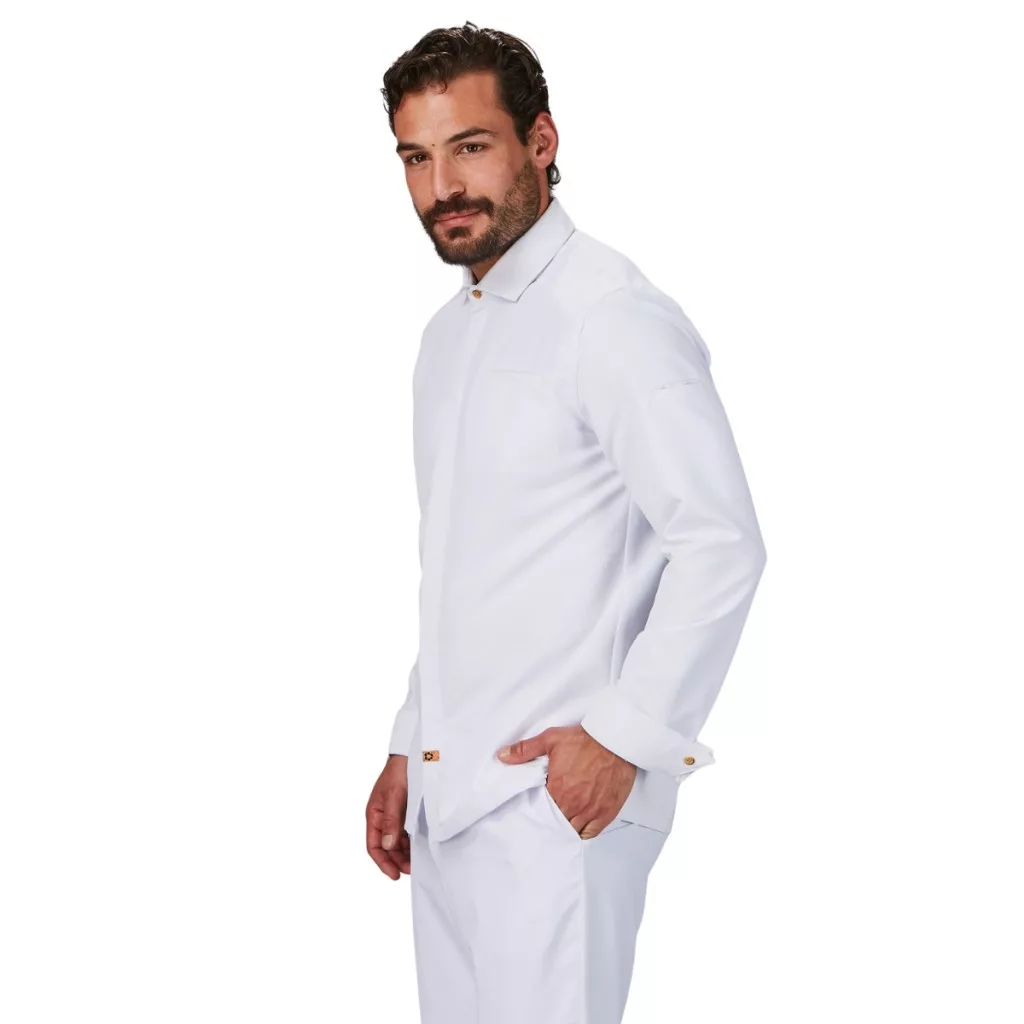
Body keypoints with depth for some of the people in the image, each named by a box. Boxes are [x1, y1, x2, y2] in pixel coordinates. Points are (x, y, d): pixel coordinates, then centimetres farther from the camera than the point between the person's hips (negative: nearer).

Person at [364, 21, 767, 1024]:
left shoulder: (615, 317, -12)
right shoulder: (448, 334, 16)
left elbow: (722, 543, -18)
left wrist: (625, 736, -17)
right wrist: (409, 748, 18)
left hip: (558, 794, -8)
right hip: (444, 793, 8)